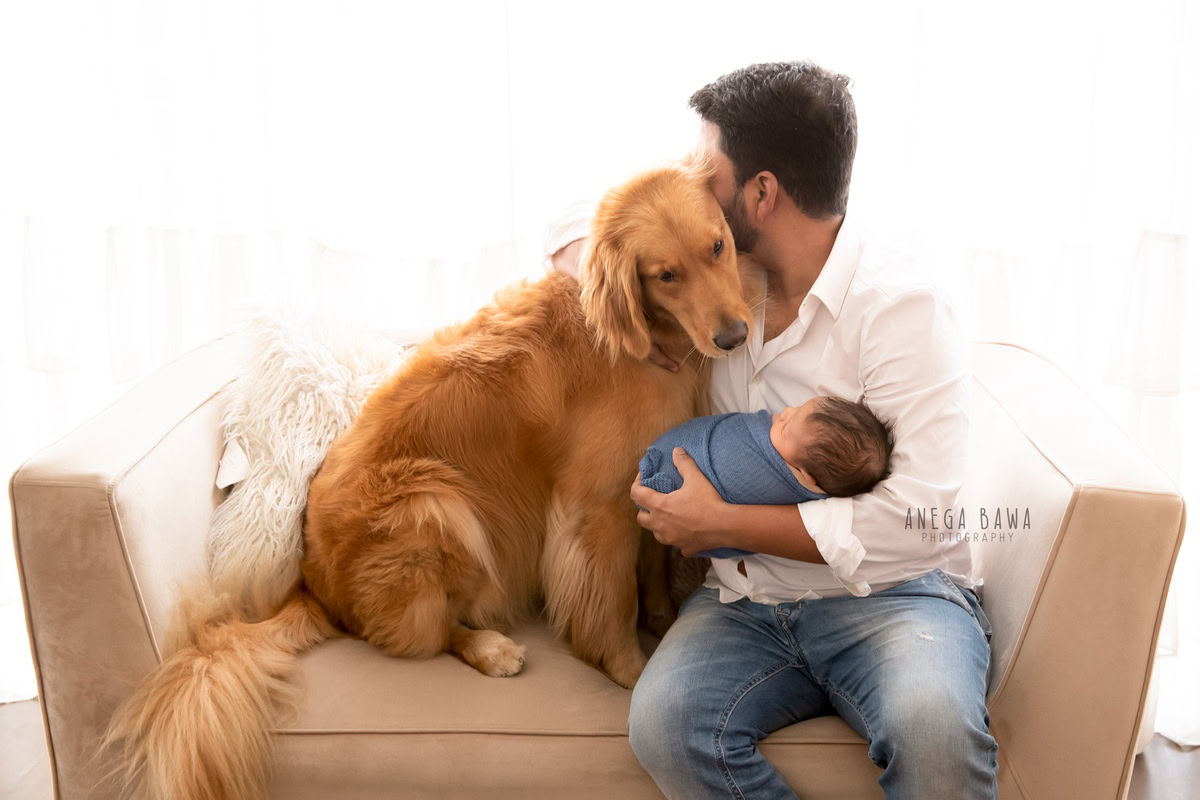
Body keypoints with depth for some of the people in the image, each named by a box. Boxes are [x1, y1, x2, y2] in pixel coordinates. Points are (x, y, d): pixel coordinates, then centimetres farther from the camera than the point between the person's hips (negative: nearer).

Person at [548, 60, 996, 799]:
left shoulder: (901, 307, -11)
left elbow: (910, 521, -18)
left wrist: (721, 522, -13)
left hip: (892, 593, -4)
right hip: (747, 599, 5)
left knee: (932, 725, -37)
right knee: (663, 722, -27)